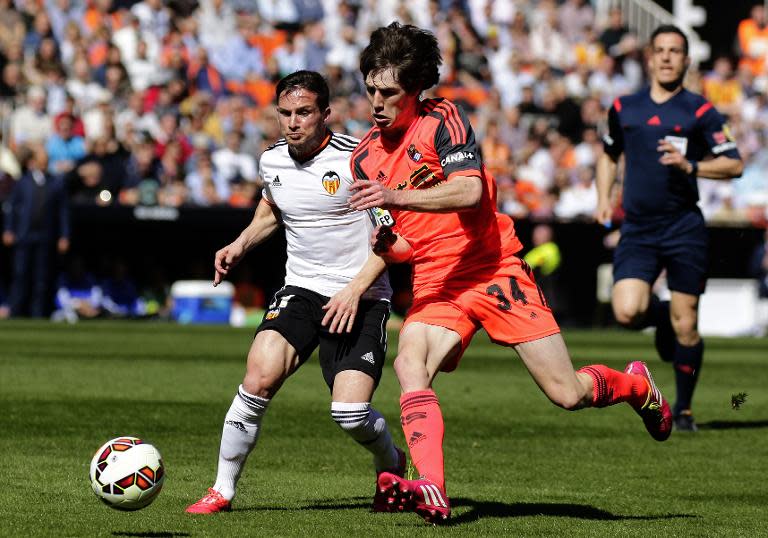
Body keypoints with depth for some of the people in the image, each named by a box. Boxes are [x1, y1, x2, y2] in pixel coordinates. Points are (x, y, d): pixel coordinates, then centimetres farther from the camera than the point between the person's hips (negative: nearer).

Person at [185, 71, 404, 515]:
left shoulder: (357, 158, -13)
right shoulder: (272, 162, 4)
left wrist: (355, 290, -18)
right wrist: (241, 245, 10)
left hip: (361, 298, -4)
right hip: (301, 291, 4)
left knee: (350, 412, -16)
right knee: (260, 378, -21)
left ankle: (392, 465, 20)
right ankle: (223, 490, -7)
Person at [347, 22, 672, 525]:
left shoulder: (443, 120, -8)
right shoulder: (365, 157, 9)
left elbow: (468, 190, -26)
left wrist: (397, 196, -35)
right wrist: (387, 243, -8)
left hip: (493, 271, -4)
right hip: (435, 285, 4)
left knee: (568, 393, -5)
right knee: (409, 362, -28)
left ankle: (636, 385, 30)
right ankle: (431, 492, -38)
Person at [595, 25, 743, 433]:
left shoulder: (699, 111, -1)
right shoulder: (623, 108, 10)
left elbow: (733, 165, -3)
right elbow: (609, 155, 26)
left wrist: (690, 166, -17)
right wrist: (603, 198, 12)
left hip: (684, 228, -2)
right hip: (637, 230, 2)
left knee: (685, 325, -2)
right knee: (627, 312, -17)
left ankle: (684, 408, 17)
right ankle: (661, 318, 20)